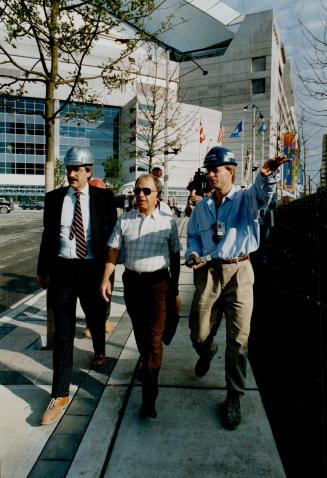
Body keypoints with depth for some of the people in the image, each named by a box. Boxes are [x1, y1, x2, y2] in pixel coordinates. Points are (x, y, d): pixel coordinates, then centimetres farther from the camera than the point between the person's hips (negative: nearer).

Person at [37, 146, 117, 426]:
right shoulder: (54, 198, 1)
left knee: (96, 318, 22)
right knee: (63, 332, 2)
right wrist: (42, 270, 9)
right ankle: (60, 395, 12)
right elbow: (48, 235, 6)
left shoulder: (103, 198, -3)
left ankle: (99, 351, 56)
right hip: (63, 269, 0)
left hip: (93, 268, 0)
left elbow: (112, 233, 1)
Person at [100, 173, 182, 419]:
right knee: (140, 332, 19)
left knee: (154, 338, -4)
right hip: (131, 281, 3)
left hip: (158, 282, -3)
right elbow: (113, 250, 4)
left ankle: (149, 397, 4)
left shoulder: (168, 221, -2)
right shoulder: (124, 220, 4)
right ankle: (148, 366, 45)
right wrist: (106, 278, -6)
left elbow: (175, 255, 4)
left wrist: (174, 286, 7)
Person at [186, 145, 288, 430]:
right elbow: (193, 236, 20)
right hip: (209, 271, 3)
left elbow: (262, 193, -24)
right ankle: (207, 352, 46)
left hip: (239, 271, -3)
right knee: (199, 334, 7)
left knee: (238, 339, 2)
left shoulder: (245, 198, -2)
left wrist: (267, 175, -47)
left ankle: (234, 398, 19)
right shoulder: (202, 207, 12)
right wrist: (194, 254, -2)